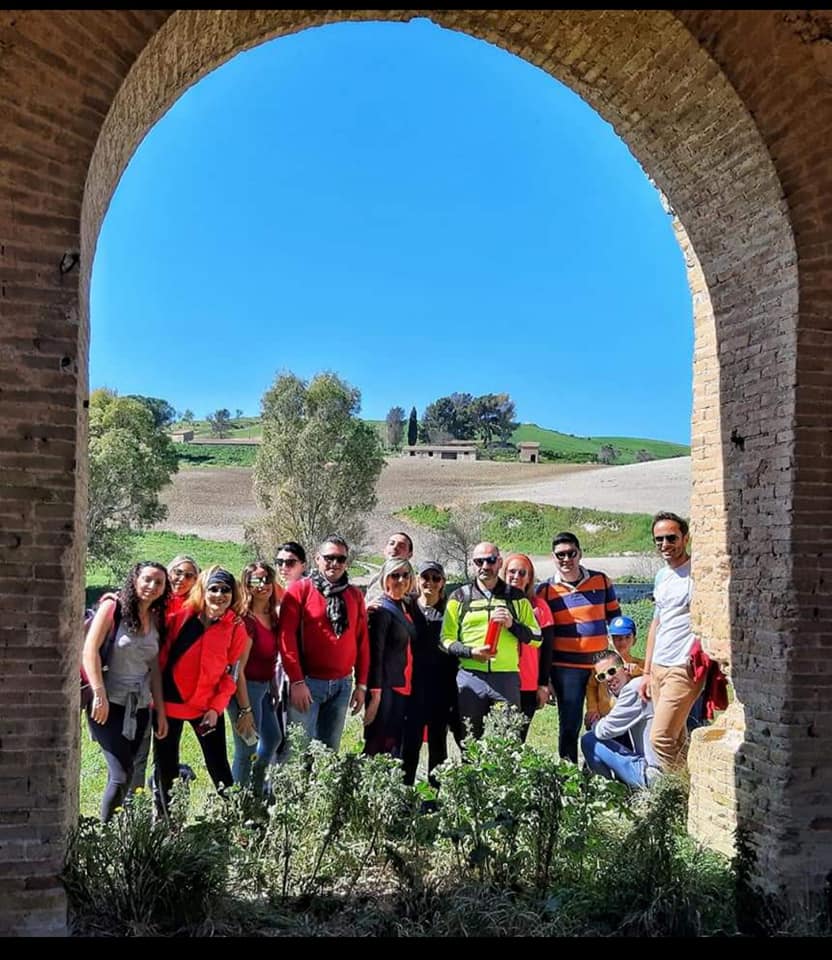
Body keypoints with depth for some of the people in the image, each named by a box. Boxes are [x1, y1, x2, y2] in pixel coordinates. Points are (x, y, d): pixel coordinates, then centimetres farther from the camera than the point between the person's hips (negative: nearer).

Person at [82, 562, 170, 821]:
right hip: (109, 705, -5)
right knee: (121, 775, -11)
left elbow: (155, 668, 12)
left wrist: (161, 711, 9)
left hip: (139, 708, 5)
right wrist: (99, 695, -17)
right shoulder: (113, 607, -5)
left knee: (120, 775, 6)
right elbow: (90, 650, -11)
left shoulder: (156, 619, 10)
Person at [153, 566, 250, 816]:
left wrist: (216, 708, -8)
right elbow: (161, 659, -1)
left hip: (208, 708, 0)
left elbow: (231, 673, -2)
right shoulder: (179, 618, -6)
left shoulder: (236, 628, -5)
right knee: (166, 770, 12)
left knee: (219, 768, 4)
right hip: (170, 704, 1)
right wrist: (156, 698, -3)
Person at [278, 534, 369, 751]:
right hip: (307, 682, -4)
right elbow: (287, 636, -8)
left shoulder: (355, 595, 10)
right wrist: (296, 680, -13)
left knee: (330, 749, 10)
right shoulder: (299, 589, -3)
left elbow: (362, 641, 11)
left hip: (342, 685, 4)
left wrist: (361, 684, 8)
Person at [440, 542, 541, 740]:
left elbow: (537, 638, 10)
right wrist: (470, 652, -13)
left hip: (507, 678, 0)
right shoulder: (459, 597, 9)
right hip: (470, 678, 0)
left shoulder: (516, 597, 12)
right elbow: (447, 639, 5)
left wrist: (513, 624, -8)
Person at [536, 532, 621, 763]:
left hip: (601, 663, 2)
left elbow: (615, 618, 14)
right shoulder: (546, 590, 0)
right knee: (570, 724, 1)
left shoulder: (601, 581, 4)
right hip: (565, 667, -2)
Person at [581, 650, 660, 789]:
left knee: (588, 740, -5)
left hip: (652, 773, -10)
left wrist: (594, 724, 7)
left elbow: (604, 731, -13)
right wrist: (599, 722, 4)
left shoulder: (633, 689, -13)